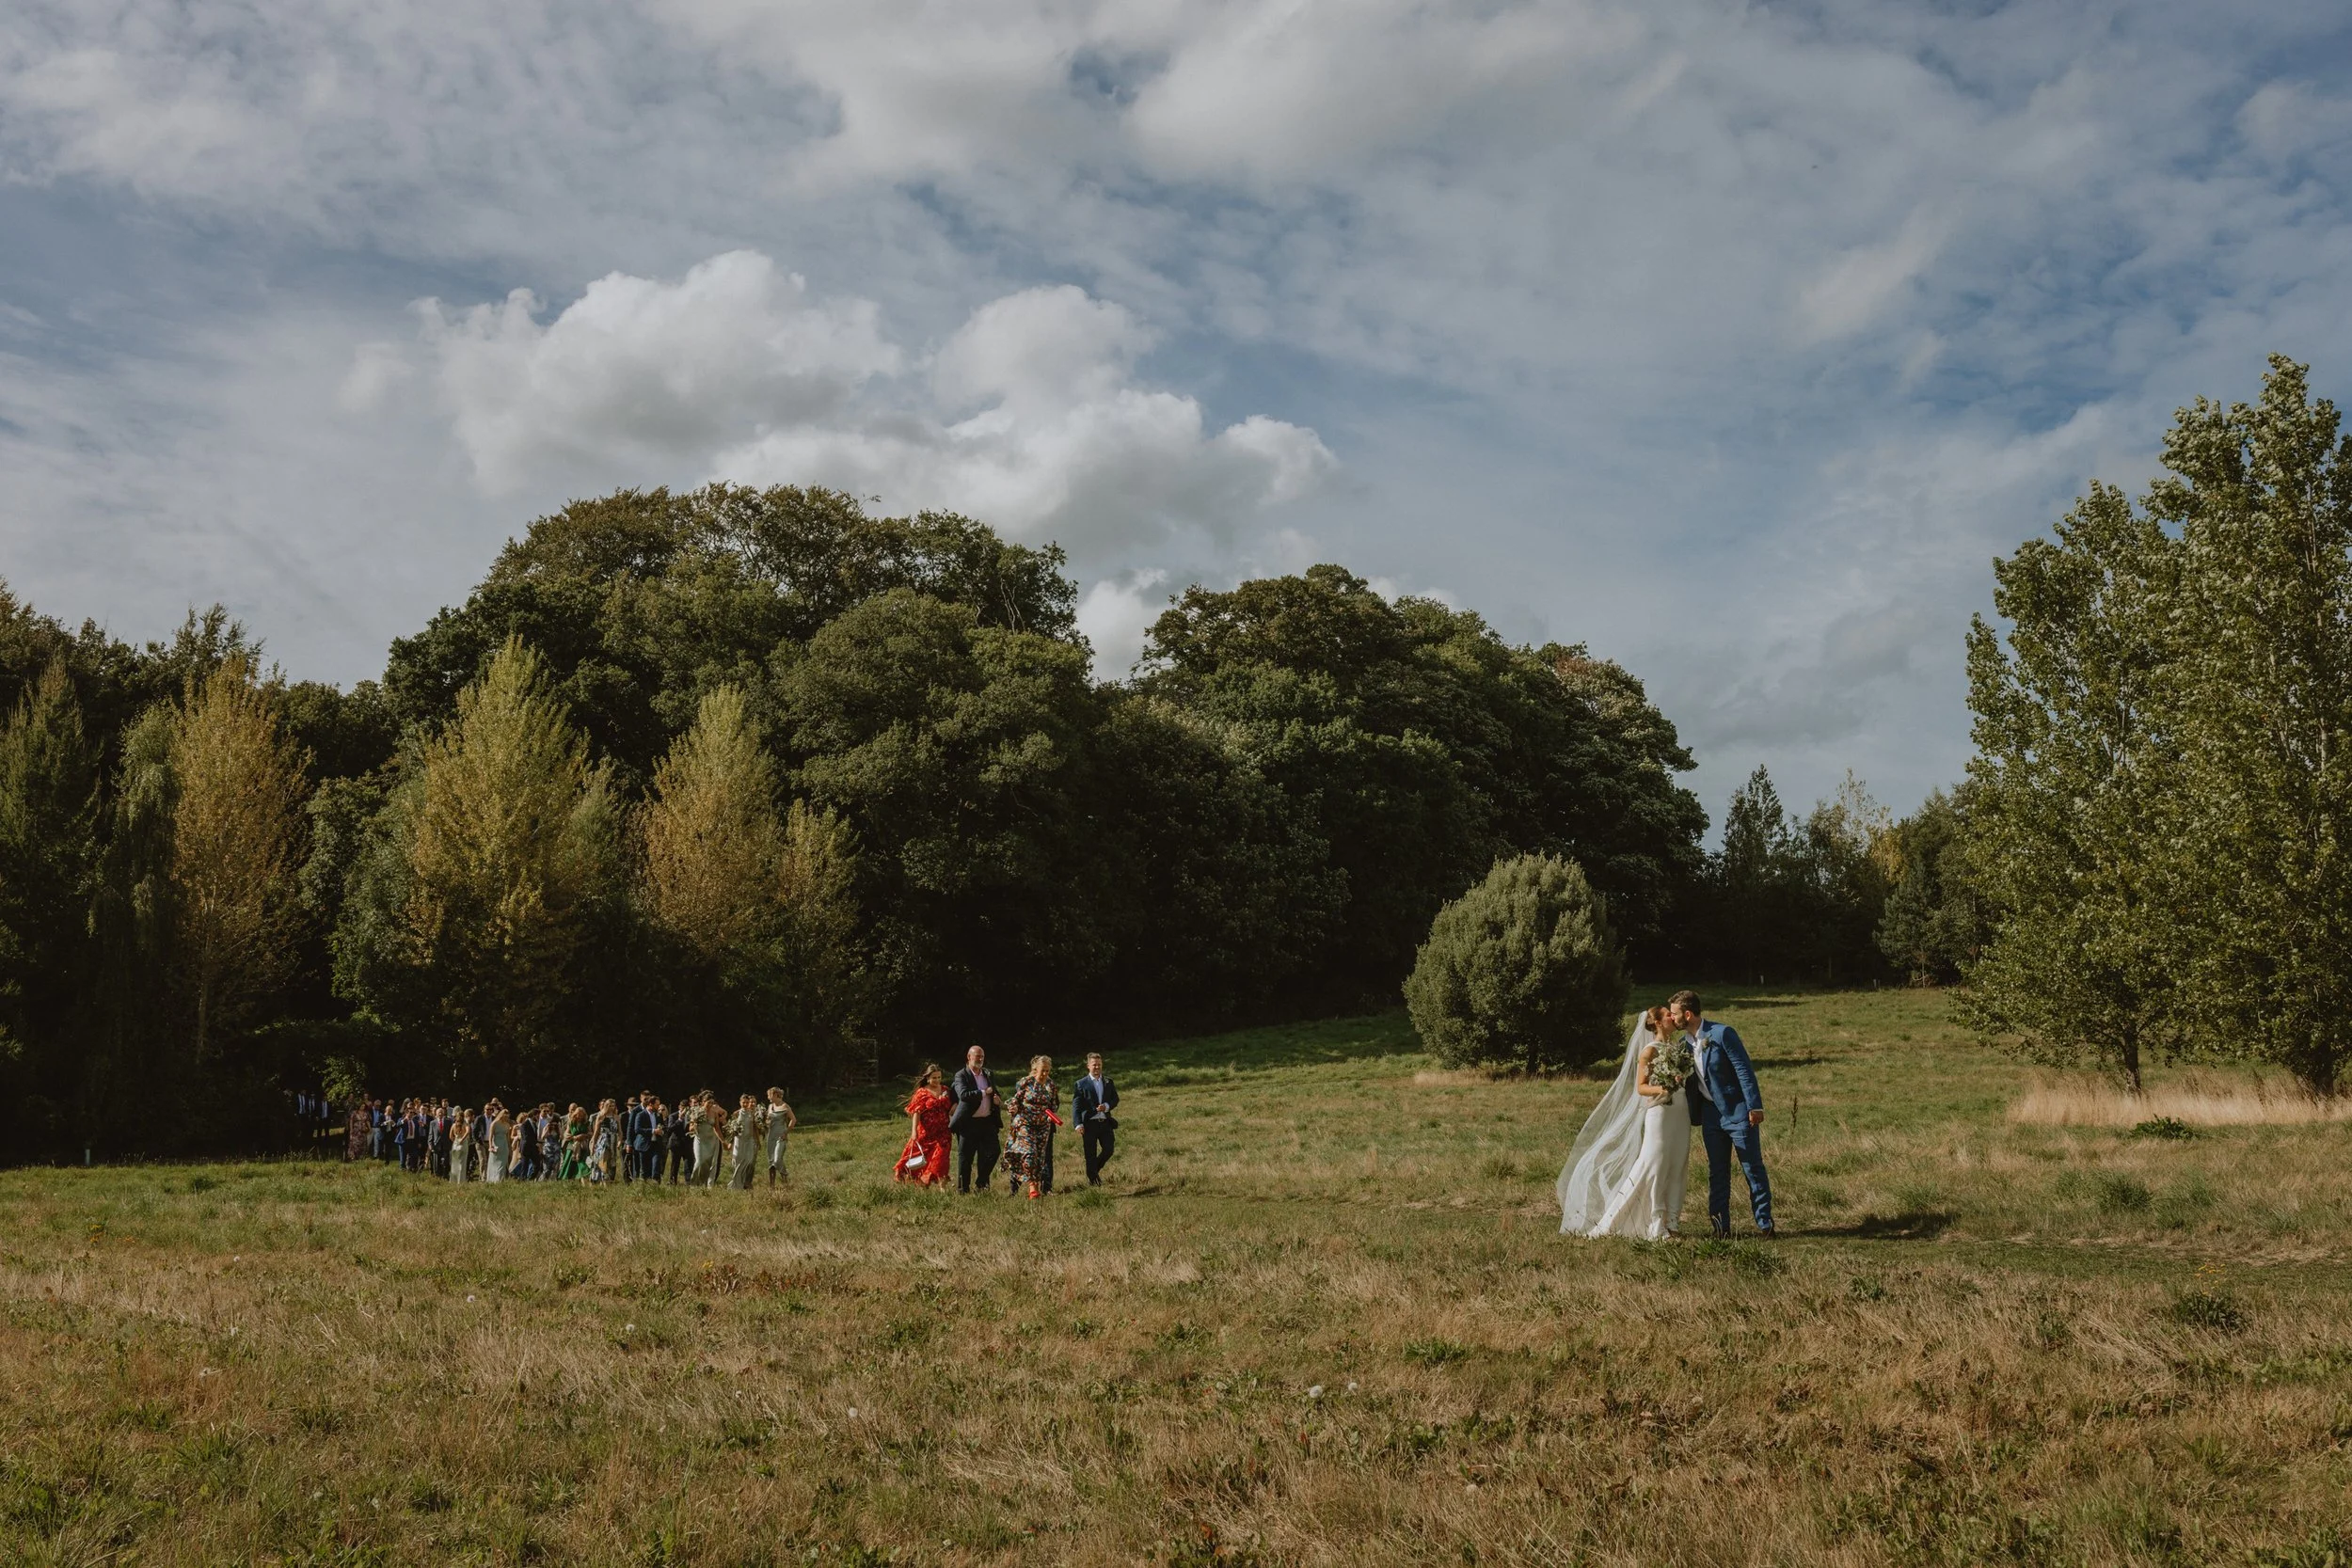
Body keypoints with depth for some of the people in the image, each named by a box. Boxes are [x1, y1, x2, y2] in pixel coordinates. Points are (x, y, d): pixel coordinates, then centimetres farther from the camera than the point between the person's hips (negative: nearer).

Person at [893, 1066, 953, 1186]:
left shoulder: (945, 1090, 9)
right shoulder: (922, 1093, -4)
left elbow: (951, 1109, 18)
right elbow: (916, 1113, -10)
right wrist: (914, 1131, -20)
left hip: (941, 1133, 3)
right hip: (926, 1131, -3)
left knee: (939, 1158, -6)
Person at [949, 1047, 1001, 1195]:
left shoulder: (988, 1074, 14)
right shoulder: (961, 1075, -6)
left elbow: (994, 1093, 28)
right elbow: (963, 1094, -22)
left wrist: (996, 1098, 4)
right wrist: (984, 1092, -15)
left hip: (987, 1121, 5)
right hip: (969, 1123, -5)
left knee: (991, 1153, 0)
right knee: (965, 1157, 3)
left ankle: (983, 1183, 19)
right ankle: (962, 1189, 13)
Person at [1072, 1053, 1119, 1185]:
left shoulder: (1108, 1082, 12)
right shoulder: (1081, 1084, -1)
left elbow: (1115, 1099, 13)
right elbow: (1076, 1105, -6)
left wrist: (1106, 1106, -9)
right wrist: (1078, 1124, -18)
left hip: (1105, 1122, 3)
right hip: (1089, 1123, -3)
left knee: (1109, 1149, -1)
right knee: (1090, 1155, 1)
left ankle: (1095, 1171, 24)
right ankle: (1092, 1180, 14)